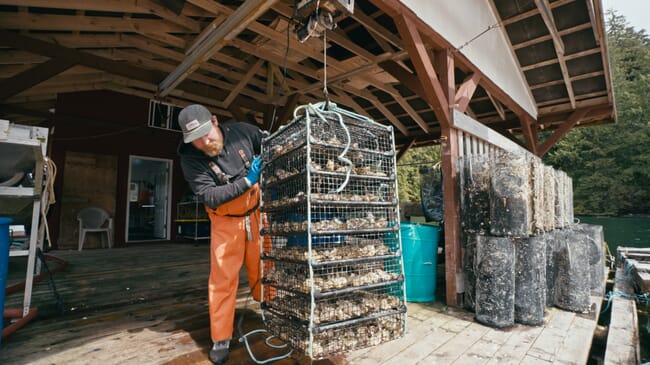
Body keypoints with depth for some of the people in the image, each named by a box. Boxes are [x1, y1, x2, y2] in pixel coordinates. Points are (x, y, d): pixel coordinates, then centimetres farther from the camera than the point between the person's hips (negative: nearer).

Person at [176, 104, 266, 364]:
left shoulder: (242, 131, -12)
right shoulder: (190, 159, -17)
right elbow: (209, 197, -25)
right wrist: (247, 181, -31)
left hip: (257, 213, 2)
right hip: (226, 222, -2)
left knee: (262, 270, 11)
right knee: (223, 278, 1)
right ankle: (221, 340, 18)